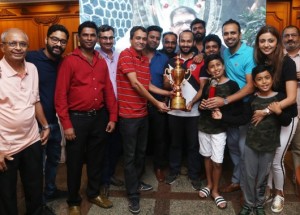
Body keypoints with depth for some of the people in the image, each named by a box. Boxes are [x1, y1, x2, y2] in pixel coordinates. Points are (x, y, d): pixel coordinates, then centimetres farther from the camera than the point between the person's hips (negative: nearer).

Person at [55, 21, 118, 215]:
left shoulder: (102, 62, 8)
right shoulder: (69, 61, -8)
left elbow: (109, 91, 9)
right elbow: (61, 95, -11)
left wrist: (112, 117, 4)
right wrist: (66, 124, -14)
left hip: (99, 117, 5)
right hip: (77, 118, -5)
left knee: (96, 158, 17)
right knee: (75, 161, 9)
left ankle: (94, 193, 37)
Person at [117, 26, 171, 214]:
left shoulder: (146, 59, 12)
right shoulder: (125, 55, -12)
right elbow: (135, 84, -19)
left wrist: (167, 93, 7)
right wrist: (156, 103, -17)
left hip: (143, 113, 8)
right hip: (128, 114, -8)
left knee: (141, 151, 18)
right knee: (130, 155, 2)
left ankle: (137, 181, 37)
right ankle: (133, 195, 14)